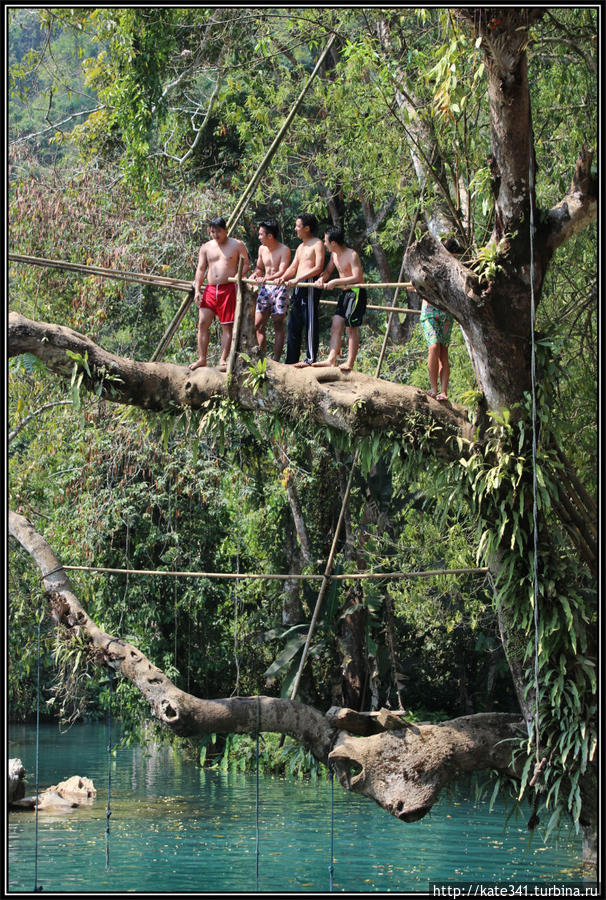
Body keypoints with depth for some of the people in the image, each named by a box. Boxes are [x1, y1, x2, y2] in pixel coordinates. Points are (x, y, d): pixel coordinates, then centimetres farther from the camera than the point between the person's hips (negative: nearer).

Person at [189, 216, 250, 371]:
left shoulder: (237, 245, 5)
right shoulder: (206, 248, 14)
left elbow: (246, 264, 5)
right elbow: (200, 269, 12)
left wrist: (237, 276, -15)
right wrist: (197, 290, 2)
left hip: (228, 289, -3)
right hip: (210, 289, 3)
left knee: (227, 326, -3)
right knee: (203, 323, -5)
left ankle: (223, 360, -1)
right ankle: (201, 359, -1)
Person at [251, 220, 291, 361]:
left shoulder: (284, 250, -10)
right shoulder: (262, 249, 10)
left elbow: (282, 272, -20)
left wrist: (267, 278, -35)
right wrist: (255, 275, -1)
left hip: (279, 288, -7)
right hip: (265, 288, 7)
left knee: (278, 325, -5)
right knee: (258, 324, 3)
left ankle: (276, 360, -5)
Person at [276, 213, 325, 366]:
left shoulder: (317, 244, -5)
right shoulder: (300, 247, 23)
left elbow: (318, 268, -15)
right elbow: (293, 267, 22)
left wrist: (297, 279, -20)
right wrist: (283, 278, 1)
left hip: (310, 286, -9)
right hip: (298, 288, 9)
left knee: (310, 323, -7)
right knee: (293, 324, 7)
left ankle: (311, 358, -5)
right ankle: (291, 360, 10)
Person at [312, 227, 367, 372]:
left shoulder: (351, 255, -17)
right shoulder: (334, 255, 9)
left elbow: (357, 277, -24)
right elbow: (328, 270, 22)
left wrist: (335, 282, -22)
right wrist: (321, 279, -2)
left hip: (356, 292, -9)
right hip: (345, 293, 9)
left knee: (352, 327, -5)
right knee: (336, 326, 3)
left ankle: (350, 363, -2)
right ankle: (331, 360, 2)